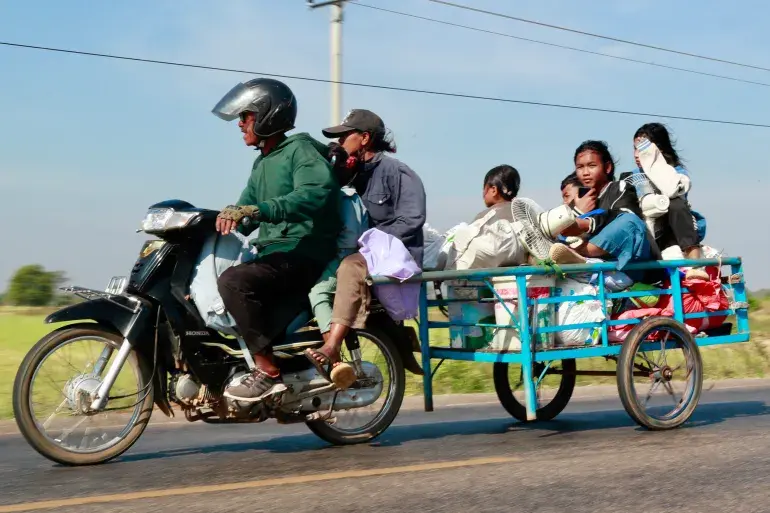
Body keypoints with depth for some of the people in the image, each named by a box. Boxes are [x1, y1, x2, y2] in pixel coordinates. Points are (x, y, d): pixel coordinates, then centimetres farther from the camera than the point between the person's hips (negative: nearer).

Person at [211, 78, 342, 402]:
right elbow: (247, 215, 20)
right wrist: (225, 220, -1)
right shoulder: (262, 163, 23)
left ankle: (268, 371, -25)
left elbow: (317, 193, -27)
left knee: (233, 281, -31)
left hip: (302, 255, -10)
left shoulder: (301, 150, -8)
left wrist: (256, 210, -34)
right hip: (271, 253, 10)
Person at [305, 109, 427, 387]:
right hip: (368, 254, 8)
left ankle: (331, 349, -44)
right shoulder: (356, 174, 18)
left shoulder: (396, 172, -5)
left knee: (351, 267, -36)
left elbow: (411, 220, -15)